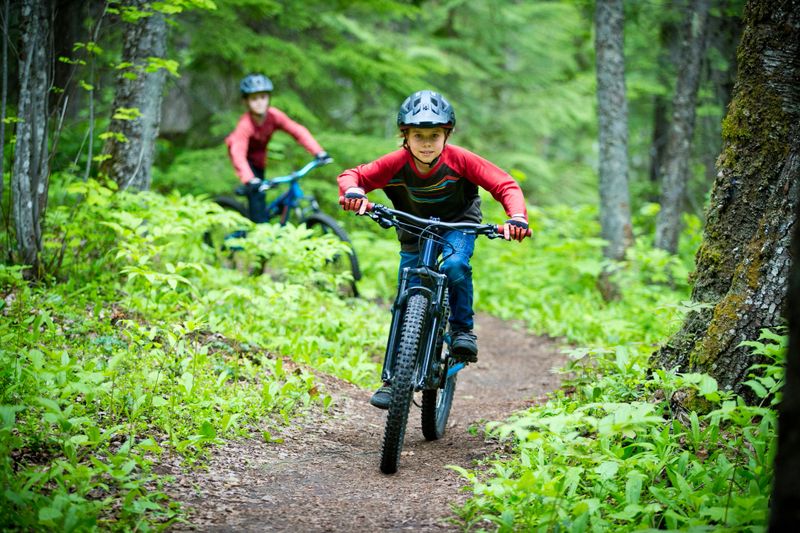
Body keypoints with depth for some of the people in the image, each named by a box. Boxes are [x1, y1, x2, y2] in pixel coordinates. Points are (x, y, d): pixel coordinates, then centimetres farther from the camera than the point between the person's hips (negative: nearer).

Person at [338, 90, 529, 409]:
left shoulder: (460, 160, -27)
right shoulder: (396, 163, -25)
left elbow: (505, 185, -25)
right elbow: (353, 175, -19)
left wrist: (517, 217, -42)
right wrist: (353, 192, -43)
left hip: (458, 225, -1)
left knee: (455, 266, -35)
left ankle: (462, 330, -11)